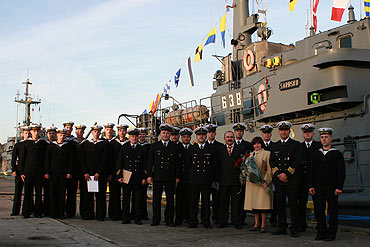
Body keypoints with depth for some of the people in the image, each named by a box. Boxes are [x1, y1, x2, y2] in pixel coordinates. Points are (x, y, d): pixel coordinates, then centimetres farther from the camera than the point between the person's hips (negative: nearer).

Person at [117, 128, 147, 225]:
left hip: (138, 178, 0)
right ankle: (126, 218, 10)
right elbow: (119, 163, 7)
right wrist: (119, 176, -1)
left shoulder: (141, 149, 9)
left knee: (137, 198, 2)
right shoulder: (124, 148, 8)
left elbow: (144, 164, 9)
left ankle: (137, 218, 10)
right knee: (126, 198, 1)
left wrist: (144, 177, 2)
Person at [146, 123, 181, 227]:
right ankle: (156, 219, 12)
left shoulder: (175, 146, 7)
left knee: (170, 199, 3)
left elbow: (177, 163, 7)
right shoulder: (154, 146, 7)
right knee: (156, 199, 2)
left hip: (170, 178, 0)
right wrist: (149, 175, -1)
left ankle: (169, 220, 12)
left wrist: (177, 177, 2)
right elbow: (150, 162, 6)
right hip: (157, 177, 0)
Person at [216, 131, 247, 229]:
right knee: (223, 202, 5)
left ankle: (237, 222, 10)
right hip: (224, 180, 1)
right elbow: (217, 166, 8)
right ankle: (223, 222, 13)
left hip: (237, 180, -1)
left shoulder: (241, 148, 8)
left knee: (236, 202, 2)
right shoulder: (219, 150, 10)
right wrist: (217, 180, 1)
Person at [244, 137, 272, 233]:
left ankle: (263, 225, -1)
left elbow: (269, 169, -5)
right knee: (253, 203, 5)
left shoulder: (267, 154, 0)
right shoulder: (250, 155, 16)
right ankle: (256, 224, 14)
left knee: (262, 203, -8)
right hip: (251, 182, 5)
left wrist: (266, 181, -13)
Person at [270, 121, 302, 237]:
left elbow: (297, 161, -5)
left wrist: (287, 174, -12)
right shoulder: (275, 146, 14)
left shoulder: (295, 144, 3)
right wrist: (278, 174, -4)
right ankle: (282, 228, 14)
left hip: (292, 179, -3)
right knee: (280, 204, 6)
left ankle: (294, 229, 5)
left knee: (293, 204, -2)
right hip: (278, 180, 4)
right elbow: (272, 162, 11)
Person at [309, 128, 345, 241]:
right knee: (318, 210, 3)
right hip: (318, 187, 3)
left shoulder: (337, 154, 2)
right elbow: (312, 171, 12)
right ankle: (321, 233, 15)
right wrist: (311, 186, 3)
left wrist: (339, 187, -10)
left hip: (332, 187, -3)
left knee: (332, 211, 1)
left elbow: (341, 172, -2)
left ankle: (331, 234, 10)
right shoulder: (316, 154, 12)